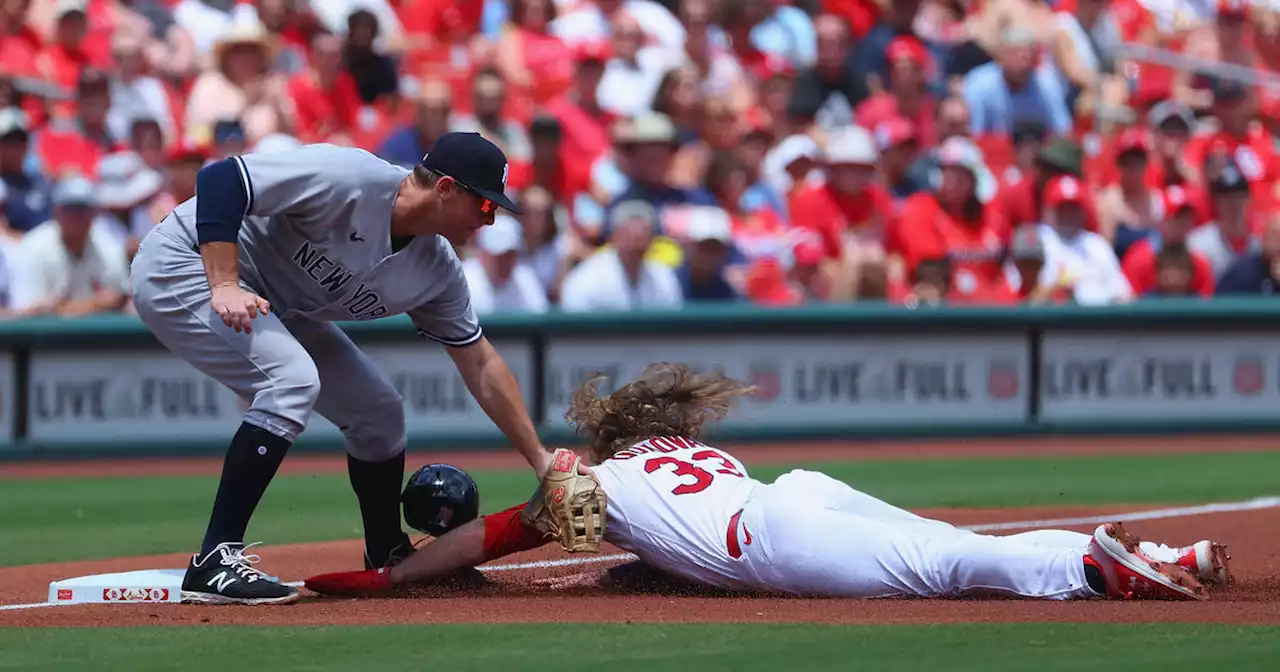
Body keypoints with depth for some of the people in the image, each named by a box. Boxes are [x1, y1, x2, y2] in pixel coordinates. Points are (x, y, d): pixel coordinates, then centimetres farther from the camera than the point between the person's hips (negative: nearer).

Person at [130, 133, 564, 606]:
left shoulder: (437, 269, -4)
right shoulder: (349, 180, -30)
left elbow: (480, 364, 6)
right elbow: (220, 178, -32)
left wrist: (540, 460, 4)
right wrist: (224, 286, -37)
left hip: (274, 307, 9)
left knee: (380, 413, 8)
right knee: (293, 381, -29)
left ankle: (388, 561, 29)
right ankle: (214, 564, -28)